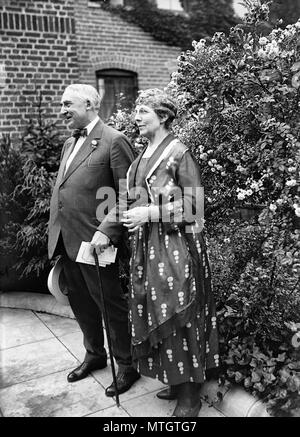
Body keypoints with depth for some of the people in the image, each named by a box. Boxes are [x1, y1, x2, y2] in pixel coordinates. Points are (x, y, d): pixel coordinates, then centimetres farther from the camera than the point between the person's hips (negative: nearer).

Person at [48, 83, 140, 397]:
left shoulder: (113, 141, -10)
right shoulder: (69, 144, 16)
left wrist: (107, 232, -21)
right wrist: (55, 234, 13)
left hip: (94, 241, -8)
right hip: (66, 241, 8)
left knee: (111, 303, 5)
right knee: (80, 301, 19)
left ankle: (127, 365, 24)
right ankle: (94, 354, 40)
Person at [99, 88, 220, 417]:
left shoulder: (179, 153, -9)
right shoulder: (143, 155, 13)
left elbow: (194, 204, -12)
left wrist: (150, 213, -17)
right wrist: (133, 214, 5)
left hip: (174, 245, -7)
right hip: (146, 245, 7)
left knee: (178, 315, 0)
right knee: (154, 314, 11)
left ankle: (190, 394, 16)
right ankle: (176, 380, 29)